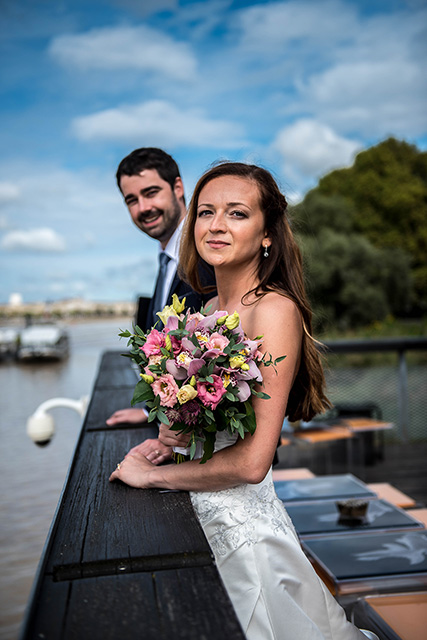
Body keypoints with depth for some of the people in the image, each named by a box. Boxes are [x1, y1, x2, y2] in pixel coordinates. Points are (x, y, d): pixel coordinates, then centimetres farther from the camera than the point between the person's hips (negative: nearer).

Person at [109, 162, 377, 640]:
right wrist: (171, 426, 0)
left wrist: (151, 474, -14)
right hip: (199, 512, 8)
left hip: (240, 522, -8)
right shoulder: (212, 307, 3)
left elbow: (252, 462, -24)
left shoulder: (274, 309, -22)